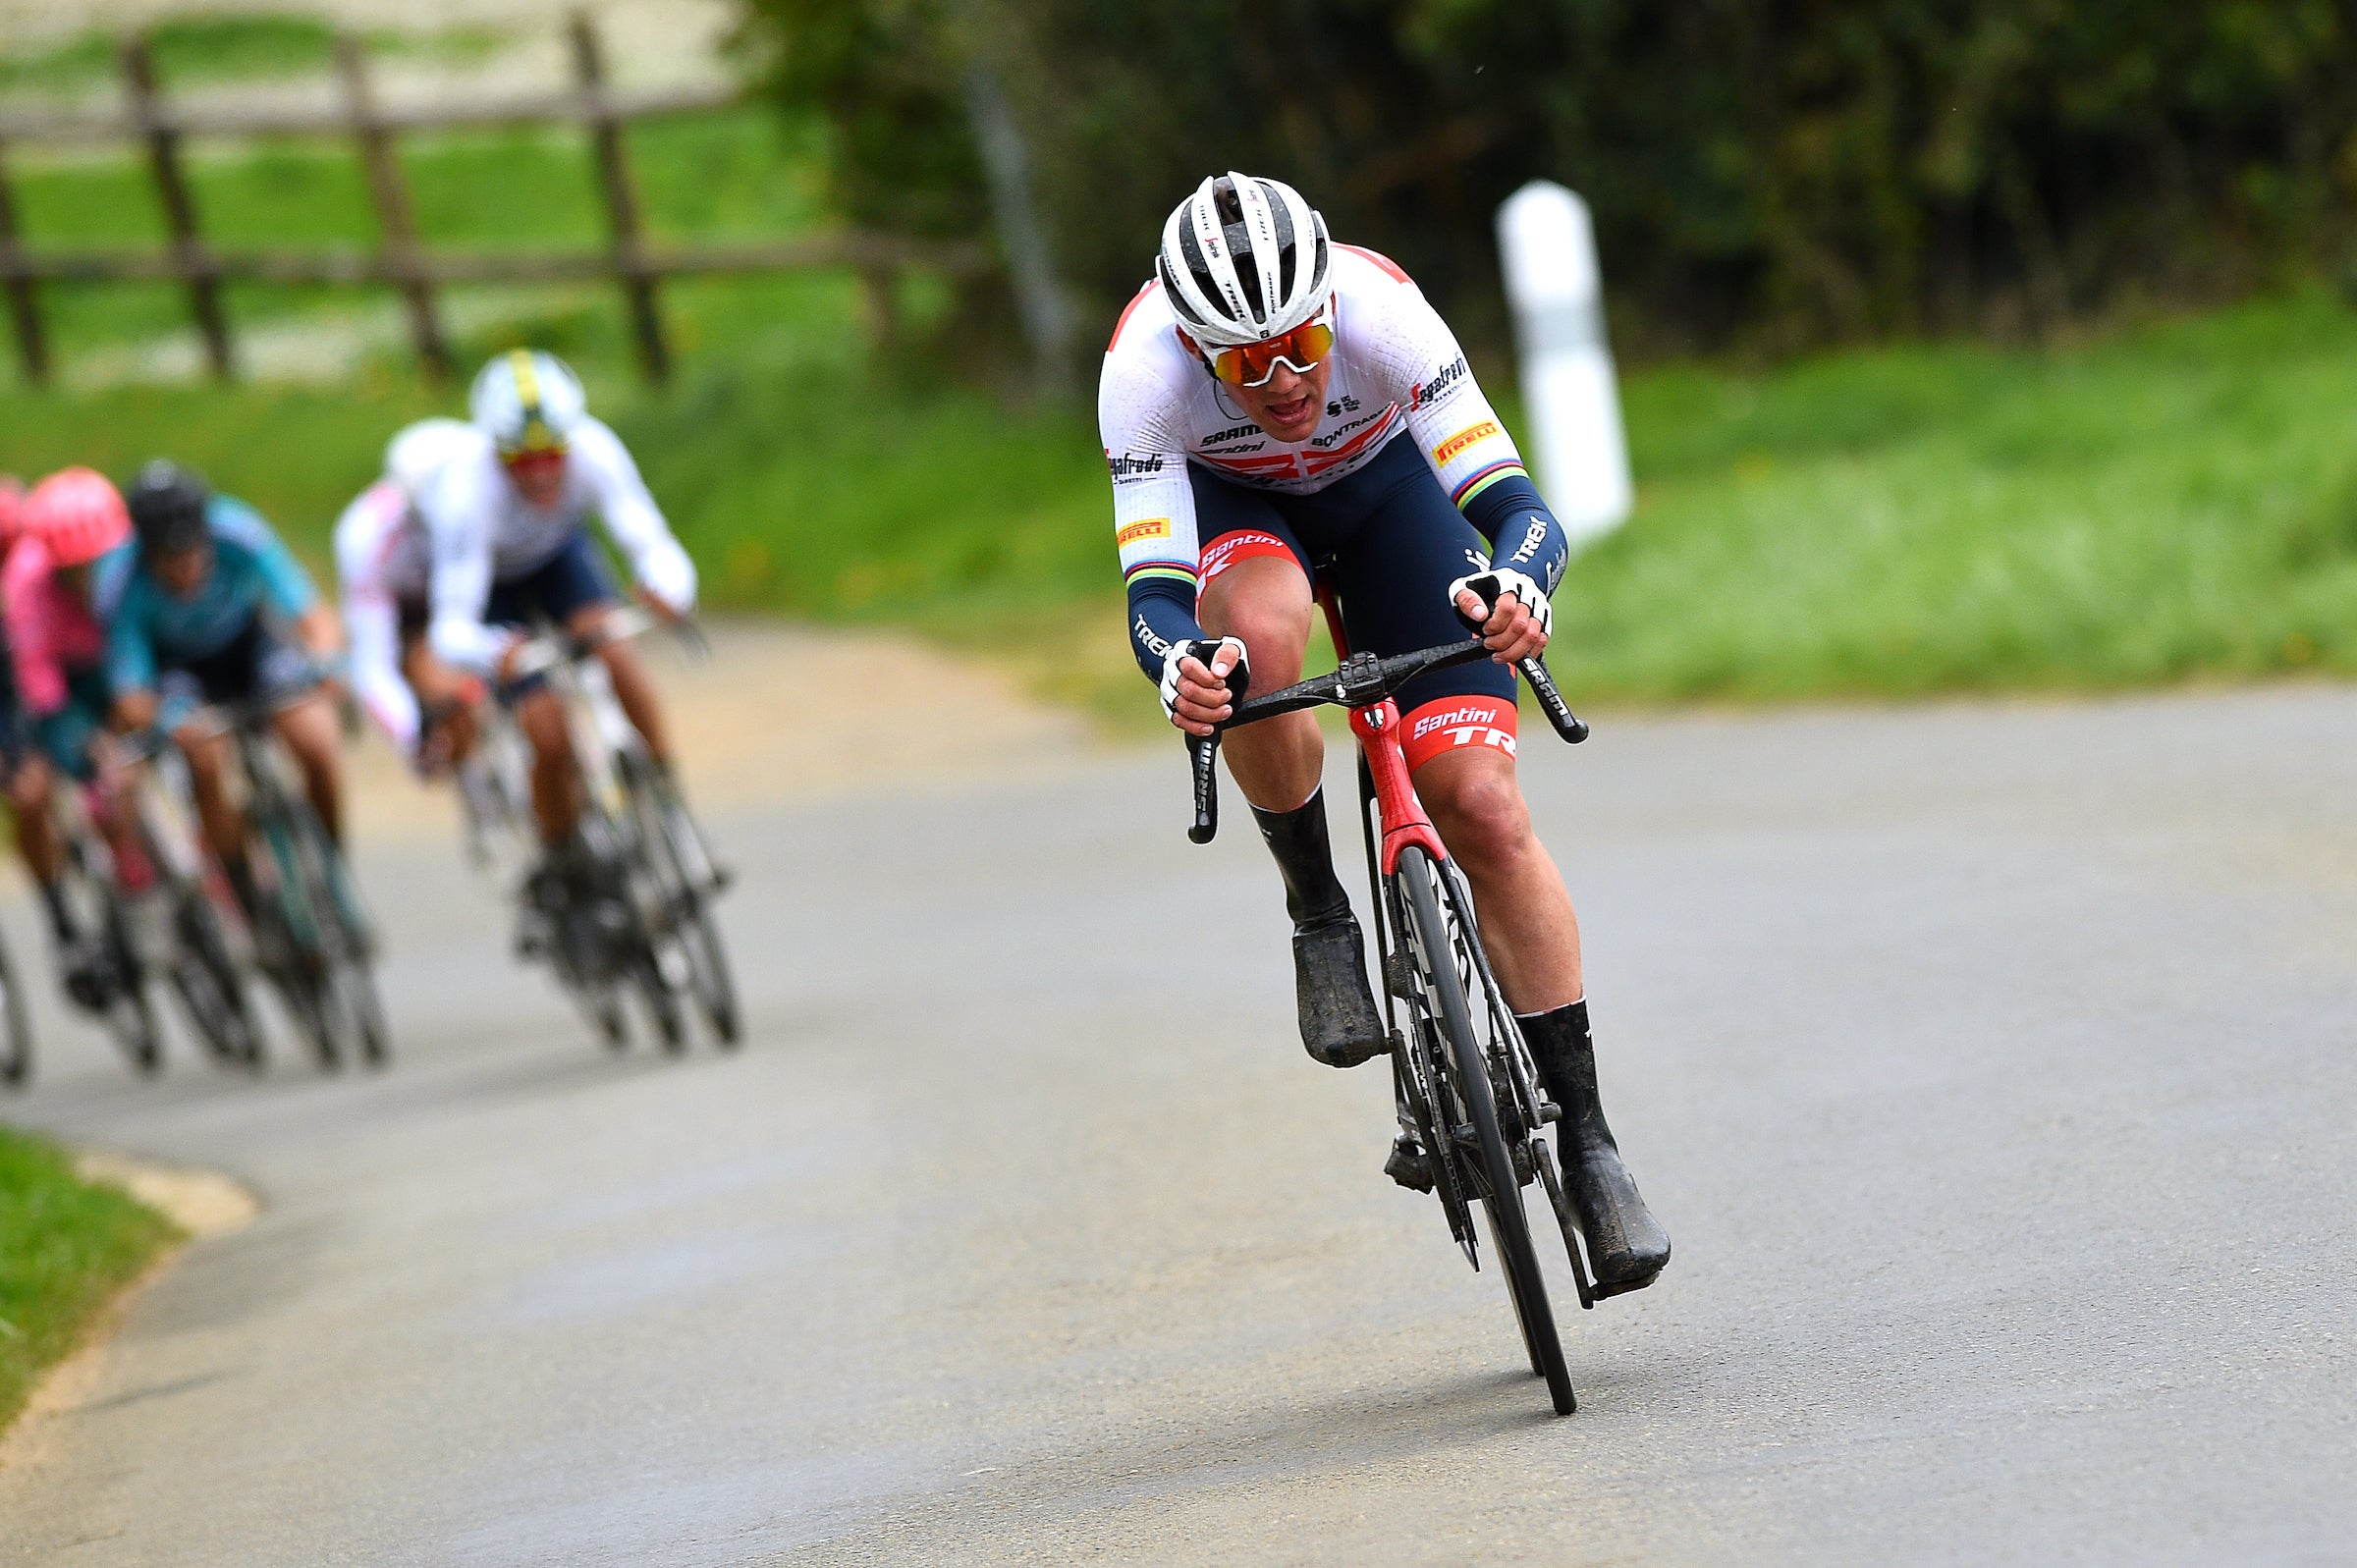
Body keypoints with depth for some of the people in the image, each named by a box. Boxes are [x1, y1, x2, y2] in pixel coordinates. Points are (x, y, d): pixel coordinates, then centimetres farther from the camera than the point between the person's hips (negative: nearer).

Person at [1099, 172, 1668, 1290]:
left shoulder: (1381, 312, -37)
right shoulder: (1145, 367, -36)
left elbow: (1517, 506, -40)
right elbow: (1153, 587, -38)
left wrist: (1514, 584, -62)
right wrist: (1177, 670, -61)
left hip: (1384, 483, 0)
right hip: (1229, 501, 0)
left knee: (1481, 807, -13)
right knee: (1257, 641, -37)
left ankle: (1585, 1137, -6)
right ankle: (1318, 915, -13)